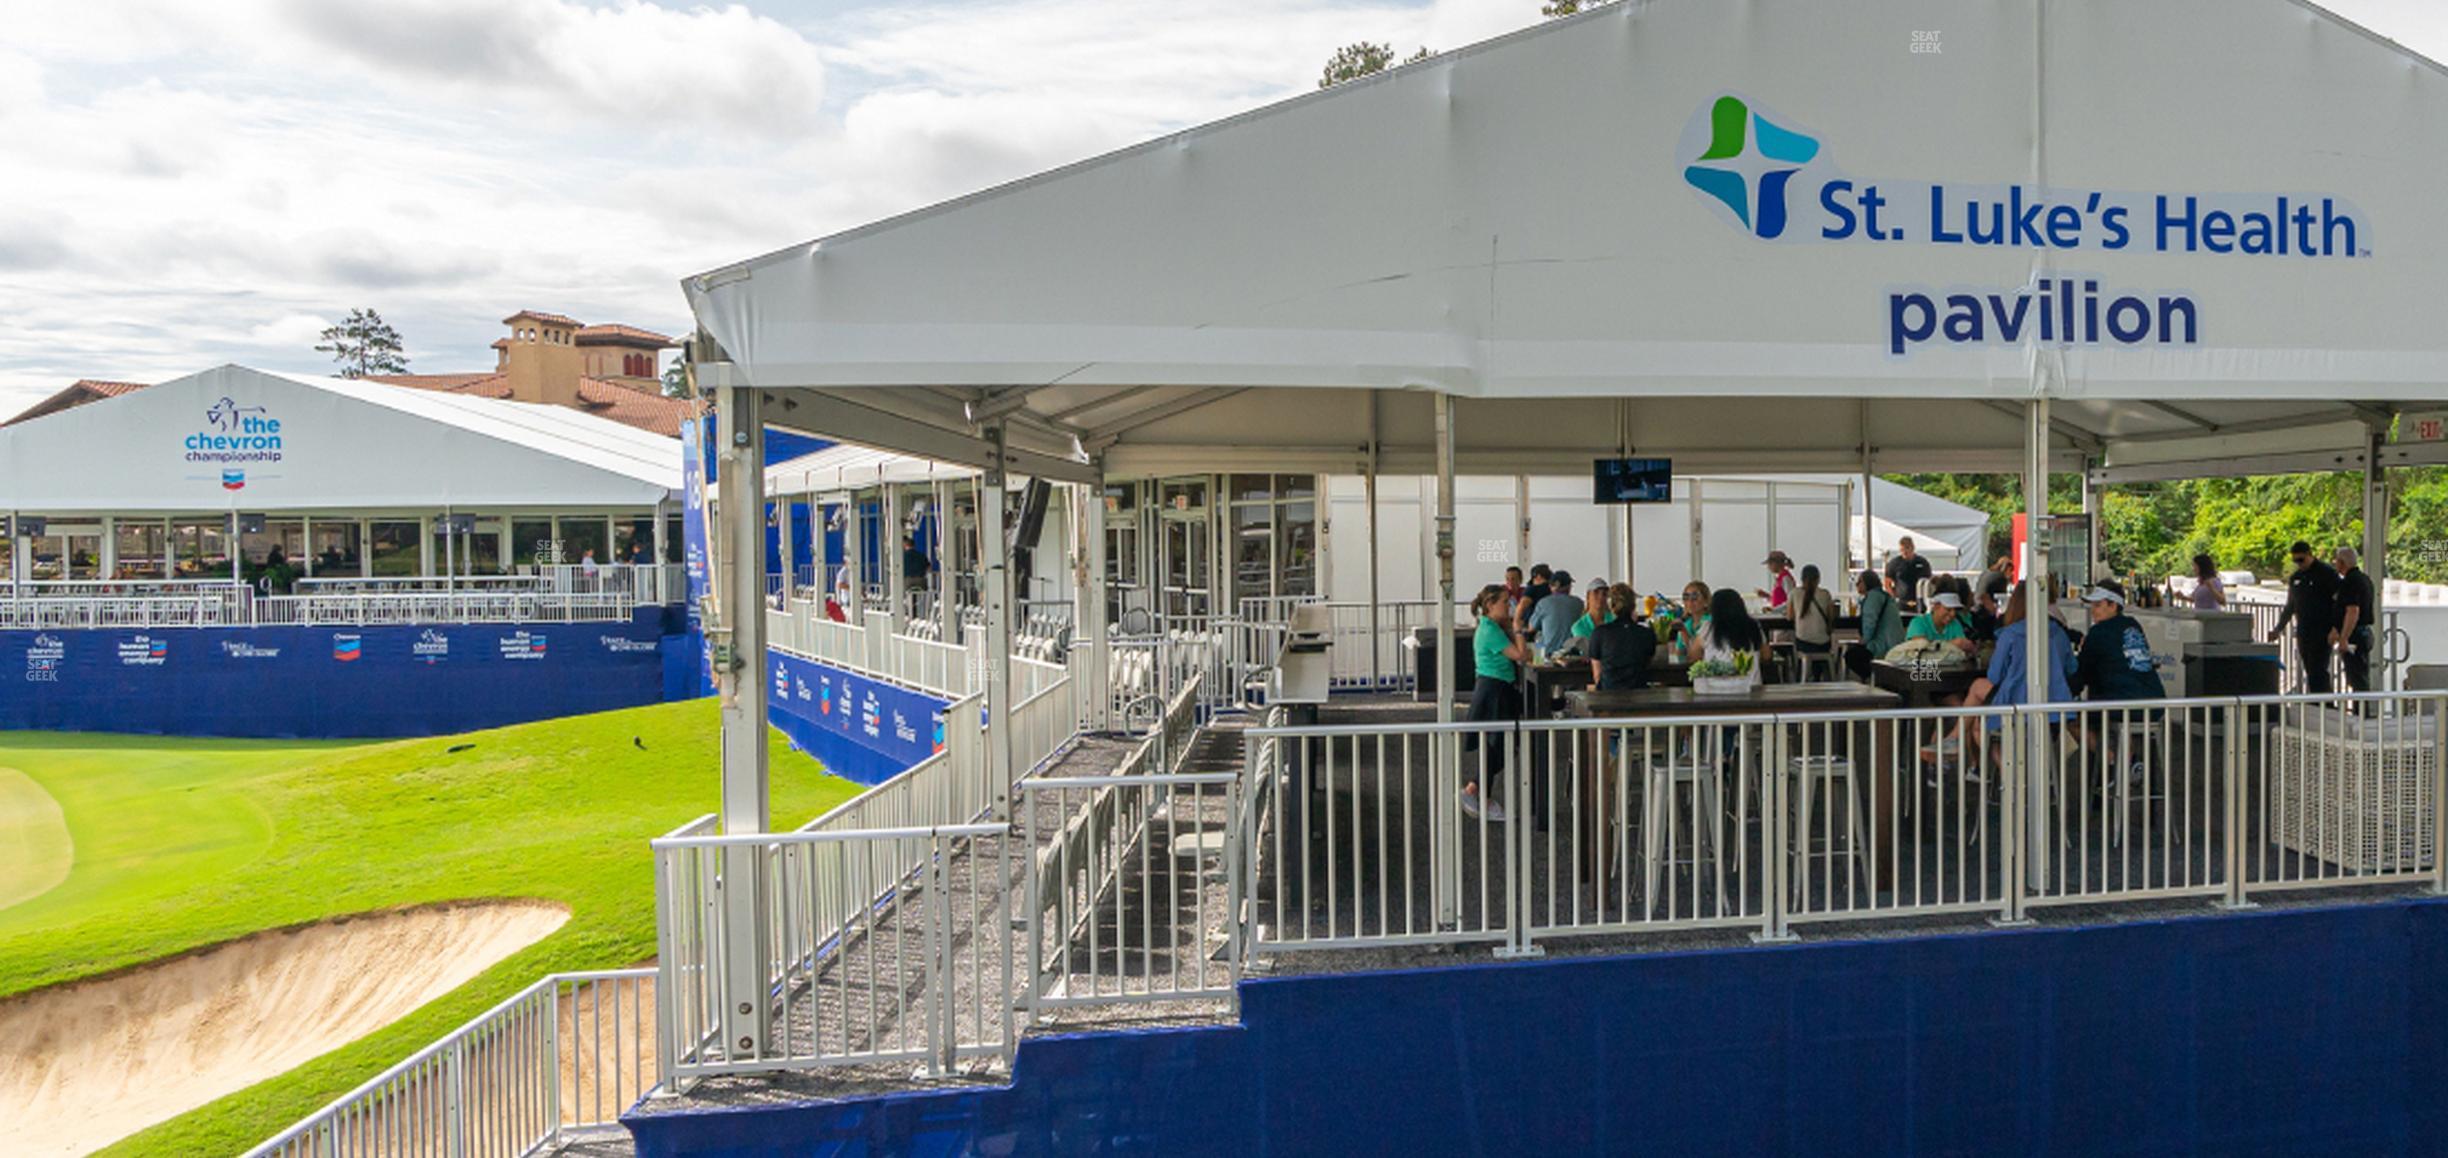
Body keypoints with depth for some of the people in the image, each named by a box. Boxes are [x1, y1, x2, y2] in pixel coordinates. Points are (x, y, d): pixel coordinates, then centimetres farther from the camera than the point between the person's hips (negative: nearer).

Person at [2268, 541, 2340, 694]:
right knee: (2309, 672, 5)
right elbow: (2290, 606, 22)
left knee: (2317, 671, -11)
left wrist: (2335, 628, -16)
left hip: (2321, 633, -6)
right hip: (2302, 633, 6)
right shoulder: (2295, 578, 14)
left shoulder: (2326, 573, -5)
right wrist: (2278, 629, 17)